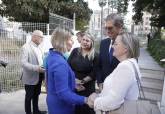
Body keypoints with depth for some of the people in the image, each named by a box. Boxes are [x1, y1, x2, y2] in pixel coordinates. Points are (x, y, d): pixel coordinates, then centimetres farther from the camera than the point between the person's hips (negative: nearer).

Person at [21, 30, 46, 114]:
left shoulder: (38, 48, 12)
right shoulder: (26, 47, -14)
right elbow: (23, 63, -23)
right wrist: (36, 68, -33)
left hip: (38, 77, 8)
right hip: (30, 77, -8)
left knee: (36, 95, 21)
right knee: (29, 96, 9)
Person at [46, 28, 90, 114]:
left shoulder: (52, 56, 1)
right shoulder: (60, 63, -30)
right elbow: (63, 93, -31)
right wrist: (85, 100, -30)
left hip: (54, 101, 9)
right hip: (61, 106, -9)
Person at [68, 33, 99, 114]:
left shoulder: (95, 56, -4)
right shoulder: (75, 51, 1)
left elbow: (94, 74, -6)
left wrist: (82, 81, -13)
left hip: (87, 87, -1)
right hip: (73, 85, 1)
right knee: (74, 107, 9)